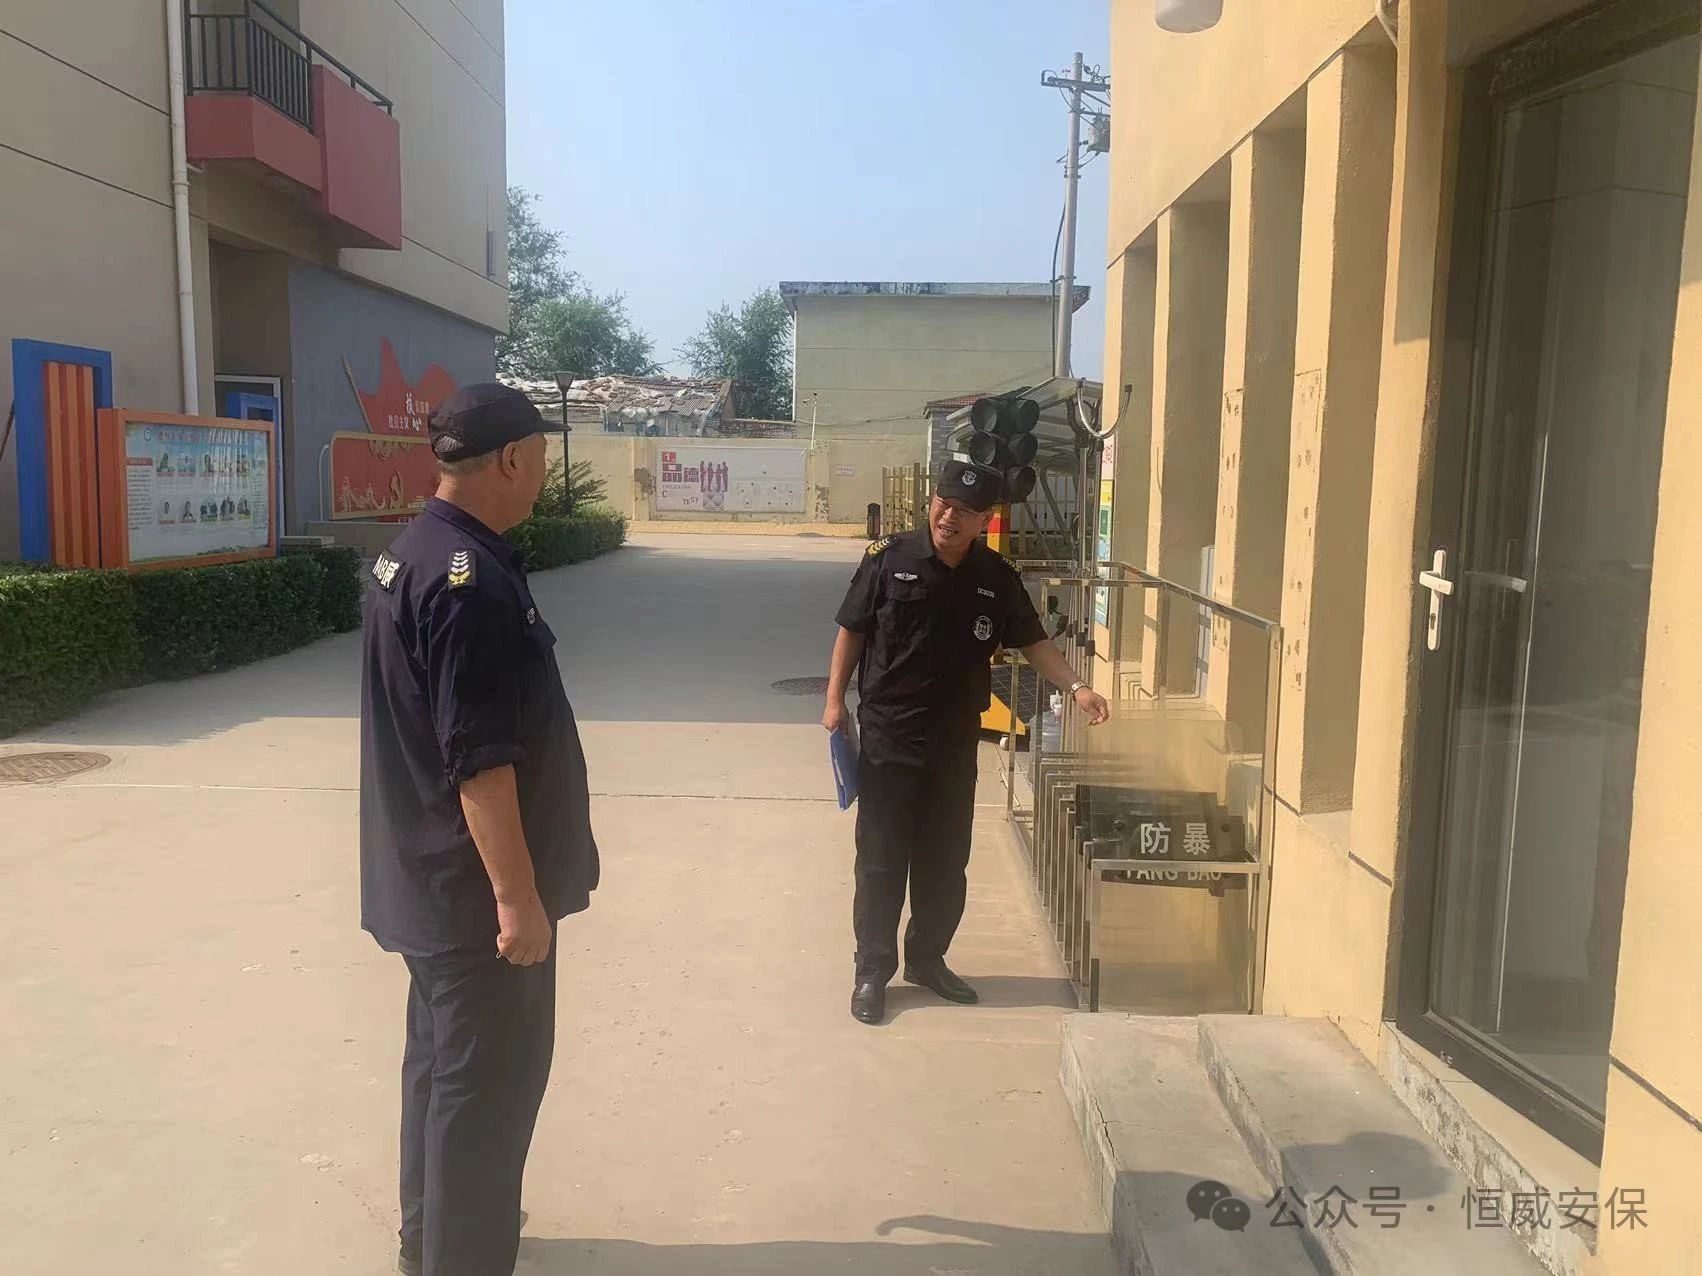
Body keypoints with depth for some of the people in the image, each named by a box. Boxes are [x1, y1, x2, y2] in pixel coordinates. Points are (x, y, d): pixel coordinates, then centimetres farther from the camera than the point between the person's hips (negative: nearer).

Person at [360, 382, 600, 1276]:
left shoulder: (412, 552, 8)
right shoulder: (472, 580, -24)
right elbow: (482, 761, -26)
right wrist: (517, 894, -22)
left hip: (429, 871, 10)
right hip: (475, 883, -10)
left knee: (443, 1057, 22)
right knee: (486, 1078, 3)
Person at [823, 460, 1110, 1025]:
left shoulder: (997, 577, 0)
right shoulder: (889, 559, -7)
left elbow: (1032, 641, 7)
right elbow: (852, 630, -1)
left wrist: (1077, 687, -7)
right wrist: (835, 698, -7)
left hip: (955, 743, 3)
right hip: (887, 739, -3)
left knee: (945, 862, 13)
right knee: (881, 861, 4)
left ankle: (927, 958, 31)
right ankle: (872, 971, 17)